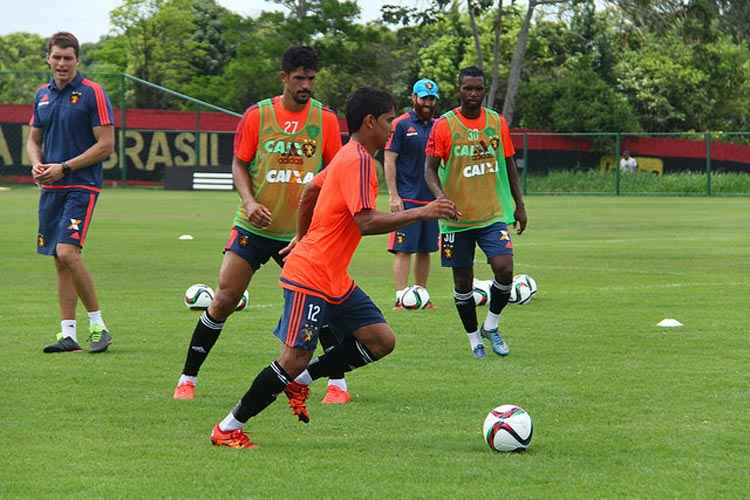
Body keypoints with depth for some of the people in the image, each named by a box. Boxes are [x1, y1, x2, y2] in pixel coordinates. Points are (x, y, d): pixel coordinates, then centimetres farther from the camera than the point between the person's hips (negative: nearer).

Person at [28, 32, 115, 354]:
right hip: (50, 189, 6)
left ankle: (98, 324, -9)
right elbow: (34, 140, 21)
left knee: (67, 253, -20)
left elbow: (106, 145, -10)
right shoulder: (43, 95, 12)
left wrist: (64, 167, -14)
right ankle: (69, 334, 10)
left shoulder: (92, 93, -7)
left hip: (82, 186, -6)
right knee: (60, 263, 6)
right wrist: (37, 165, -1)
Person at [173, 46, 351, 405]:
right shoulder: (257, 115, -3)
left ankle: (337, 384, 6)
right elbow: (239, 164, 1)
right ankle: (187, 379, 8)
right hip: (254, 227, -1)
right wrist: (249, 201, -16)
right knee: (224, 300, -4)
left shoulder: (325, 119, 0)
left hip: (302, 232, 1)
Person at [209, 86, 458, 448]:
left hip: (335, 280, 10)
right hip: (311, 278, -10)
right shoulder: (359, 161, -17)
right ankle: (228, 429, 0)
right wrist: (420, 213, -25)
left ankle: (301, 380, 11)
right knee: (294, 359, -10)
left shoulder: (346, 157, 14)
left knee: (382, 340, 0)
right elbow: (366, 222, -26)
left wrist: (302, 238, 37)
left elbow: (310, 192, 27)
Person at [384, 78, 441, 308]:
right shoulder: (401, 125, -4)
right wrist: (393, 195, -12)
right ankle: (401, 297, -7)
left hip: (432, 199, 5)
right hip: (407, 199, -5)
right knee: (404, 249, -7)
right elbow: (389, 161, -6)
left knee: (425, 250, 9)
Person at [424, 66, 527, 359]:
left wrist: (519, 205, 13)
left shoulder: (497, 123, 4)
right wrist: (439, 194, -24)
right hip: (457, 217, -1)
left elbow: (509, 165, 14)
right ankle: (474, 338, 22)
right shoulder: (444, 126, -5)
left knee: (504, 269, -16)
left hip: (494, 214, 1)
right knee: (463, 281, 4)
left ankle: (491, 326, 8)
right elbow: (430, 168, -5)